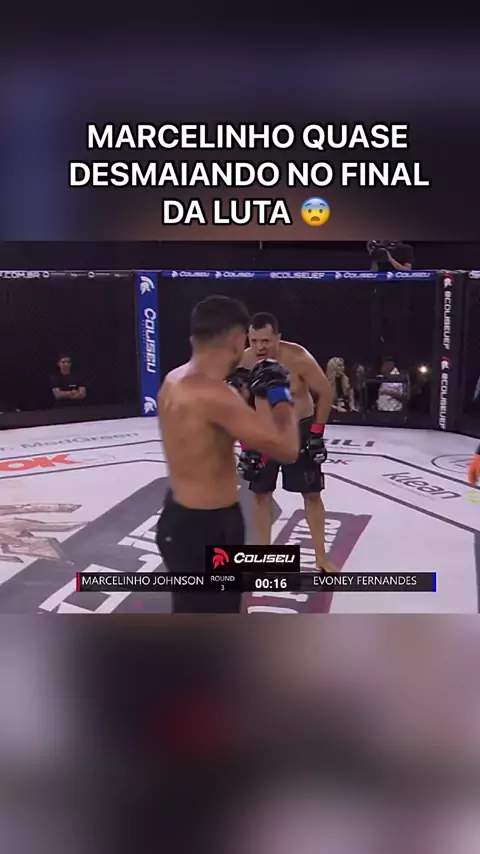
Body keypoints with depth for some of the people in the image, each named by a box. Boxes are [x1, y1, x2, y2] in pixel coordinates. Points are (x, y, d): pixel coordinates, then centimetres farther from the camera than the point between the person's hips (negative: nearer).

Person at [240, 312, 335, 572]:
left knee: (312, 494, 6)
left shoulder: (298, 358, -25)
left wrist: (317, 433, -12)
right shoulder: (243, 362, -18)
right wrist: (247, 445, -6)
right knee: (261, 494, 6)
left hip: (301, 429, -2)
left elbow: (325, 393, -12)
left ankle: (321, 557, 21)